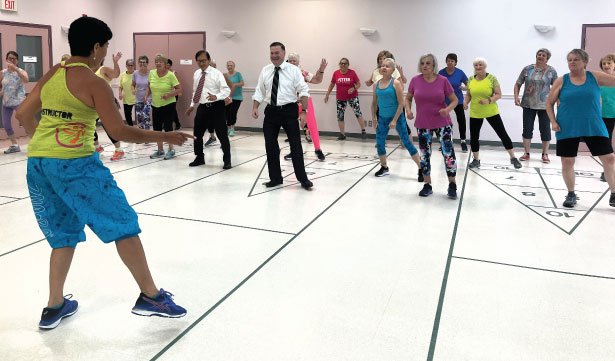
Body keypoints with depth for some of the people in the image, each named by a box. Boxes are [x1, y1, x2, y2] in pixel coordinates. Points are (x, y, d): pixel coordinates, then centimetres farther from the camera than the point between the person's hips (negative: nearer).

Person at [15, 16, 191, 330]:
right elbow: (119, 131, -14)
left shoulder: (51, 74, 13)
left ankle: (54, 307, 25)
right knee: (123, 224, 1)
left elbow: (23, 114, 19)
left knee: (64, 234, 20)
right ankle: (150, 296, 6)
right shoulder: (94, 83, -9)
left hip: (37, 162, 8)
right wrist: (164, 137, -7)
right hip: (74, 163, -8)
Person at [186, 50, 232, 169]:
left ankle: (227, 160, 15)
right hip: (202, 107, 6)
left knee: (222, 134, 1)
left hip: (216, 107, -6)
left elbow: (226, 90, -18)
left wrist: (216, 96, -36)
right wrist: (192, 105, 17)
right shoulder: (196, 74, 9)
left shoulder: (216, 73, -11)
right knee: (197, 134, 12)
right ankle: (199, 158, 29)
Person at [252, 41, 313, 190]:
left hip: (289, 111, -4)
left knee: (296, 145, 0)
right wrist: (255, 107, -5)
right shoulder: (265, 70, 7)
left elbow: (303, 91, -7)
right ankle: (275, 178, 21)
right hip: (271, 111, 4)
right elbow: (259, 91, 9)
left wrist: (303, 111, -15)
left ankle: (302, 179, 9)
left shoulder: (294, 70, -4)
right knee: (270, 145, 7)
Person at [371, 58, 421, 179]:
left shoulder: (396, 83, -12)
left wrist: (395, 120, -16)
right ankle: (384, 167, 26)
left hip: (397, 117, -5)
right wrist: (374, 117, 9)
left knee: (406, 142, -3)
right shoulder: (376, 84, 3)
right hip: (382, 118, 5)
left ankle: (421, 168, 5)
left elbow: (401, 103, -13)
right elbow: (374, 102, 13)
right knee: (379, 142, 6)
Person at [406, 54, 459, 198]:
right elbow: (408, 98, 11)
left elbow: (454, 100, -1)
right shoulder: (415, 80, -3)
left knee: (448, 152, -3)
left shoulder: (443, 80, -7)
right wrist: (408, 110, -8)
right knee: (424, 154, 9)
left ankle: (452, 185, 13)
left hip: (442, 123, -2)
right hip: (422, 125, 2)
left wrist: (448, 109, -20)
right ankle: (427, 185, 24)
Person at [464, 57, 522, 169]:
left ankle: (513, 158, 14)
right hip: (475, 113, 3)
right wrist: (465, 102, -7)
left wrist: (489, 100, -24)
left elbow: (499, 94, -8)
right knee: (474, 137, 6)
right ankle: (476, 160, 23)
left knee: (502, 134, 3)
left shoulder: (492, 78, -9)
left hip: (491, 112, -3)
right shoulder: (471, 80, 1)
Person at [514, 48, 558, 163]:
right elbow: (518, 84, 6)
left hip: (544, 105, -1)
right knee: (527, 129, 4)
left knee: (545, 129, 4)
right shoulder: (527, 69, 1)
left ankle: (545, 154, 16)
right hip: (528, 105, 1)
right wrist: (516, 96, -8)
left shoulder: (551, 71, 0)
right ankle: (526, 153, 14)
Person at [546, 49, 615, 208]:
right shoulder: (562, 81, 0)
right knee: (567, 162, 3)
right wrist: (553, 122, -4)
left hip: (593, 127, 1)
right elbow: (549, 102, 5)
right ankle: (571, 194, 22)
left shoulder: (595, 77, 2)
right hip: (567, 129, -1)